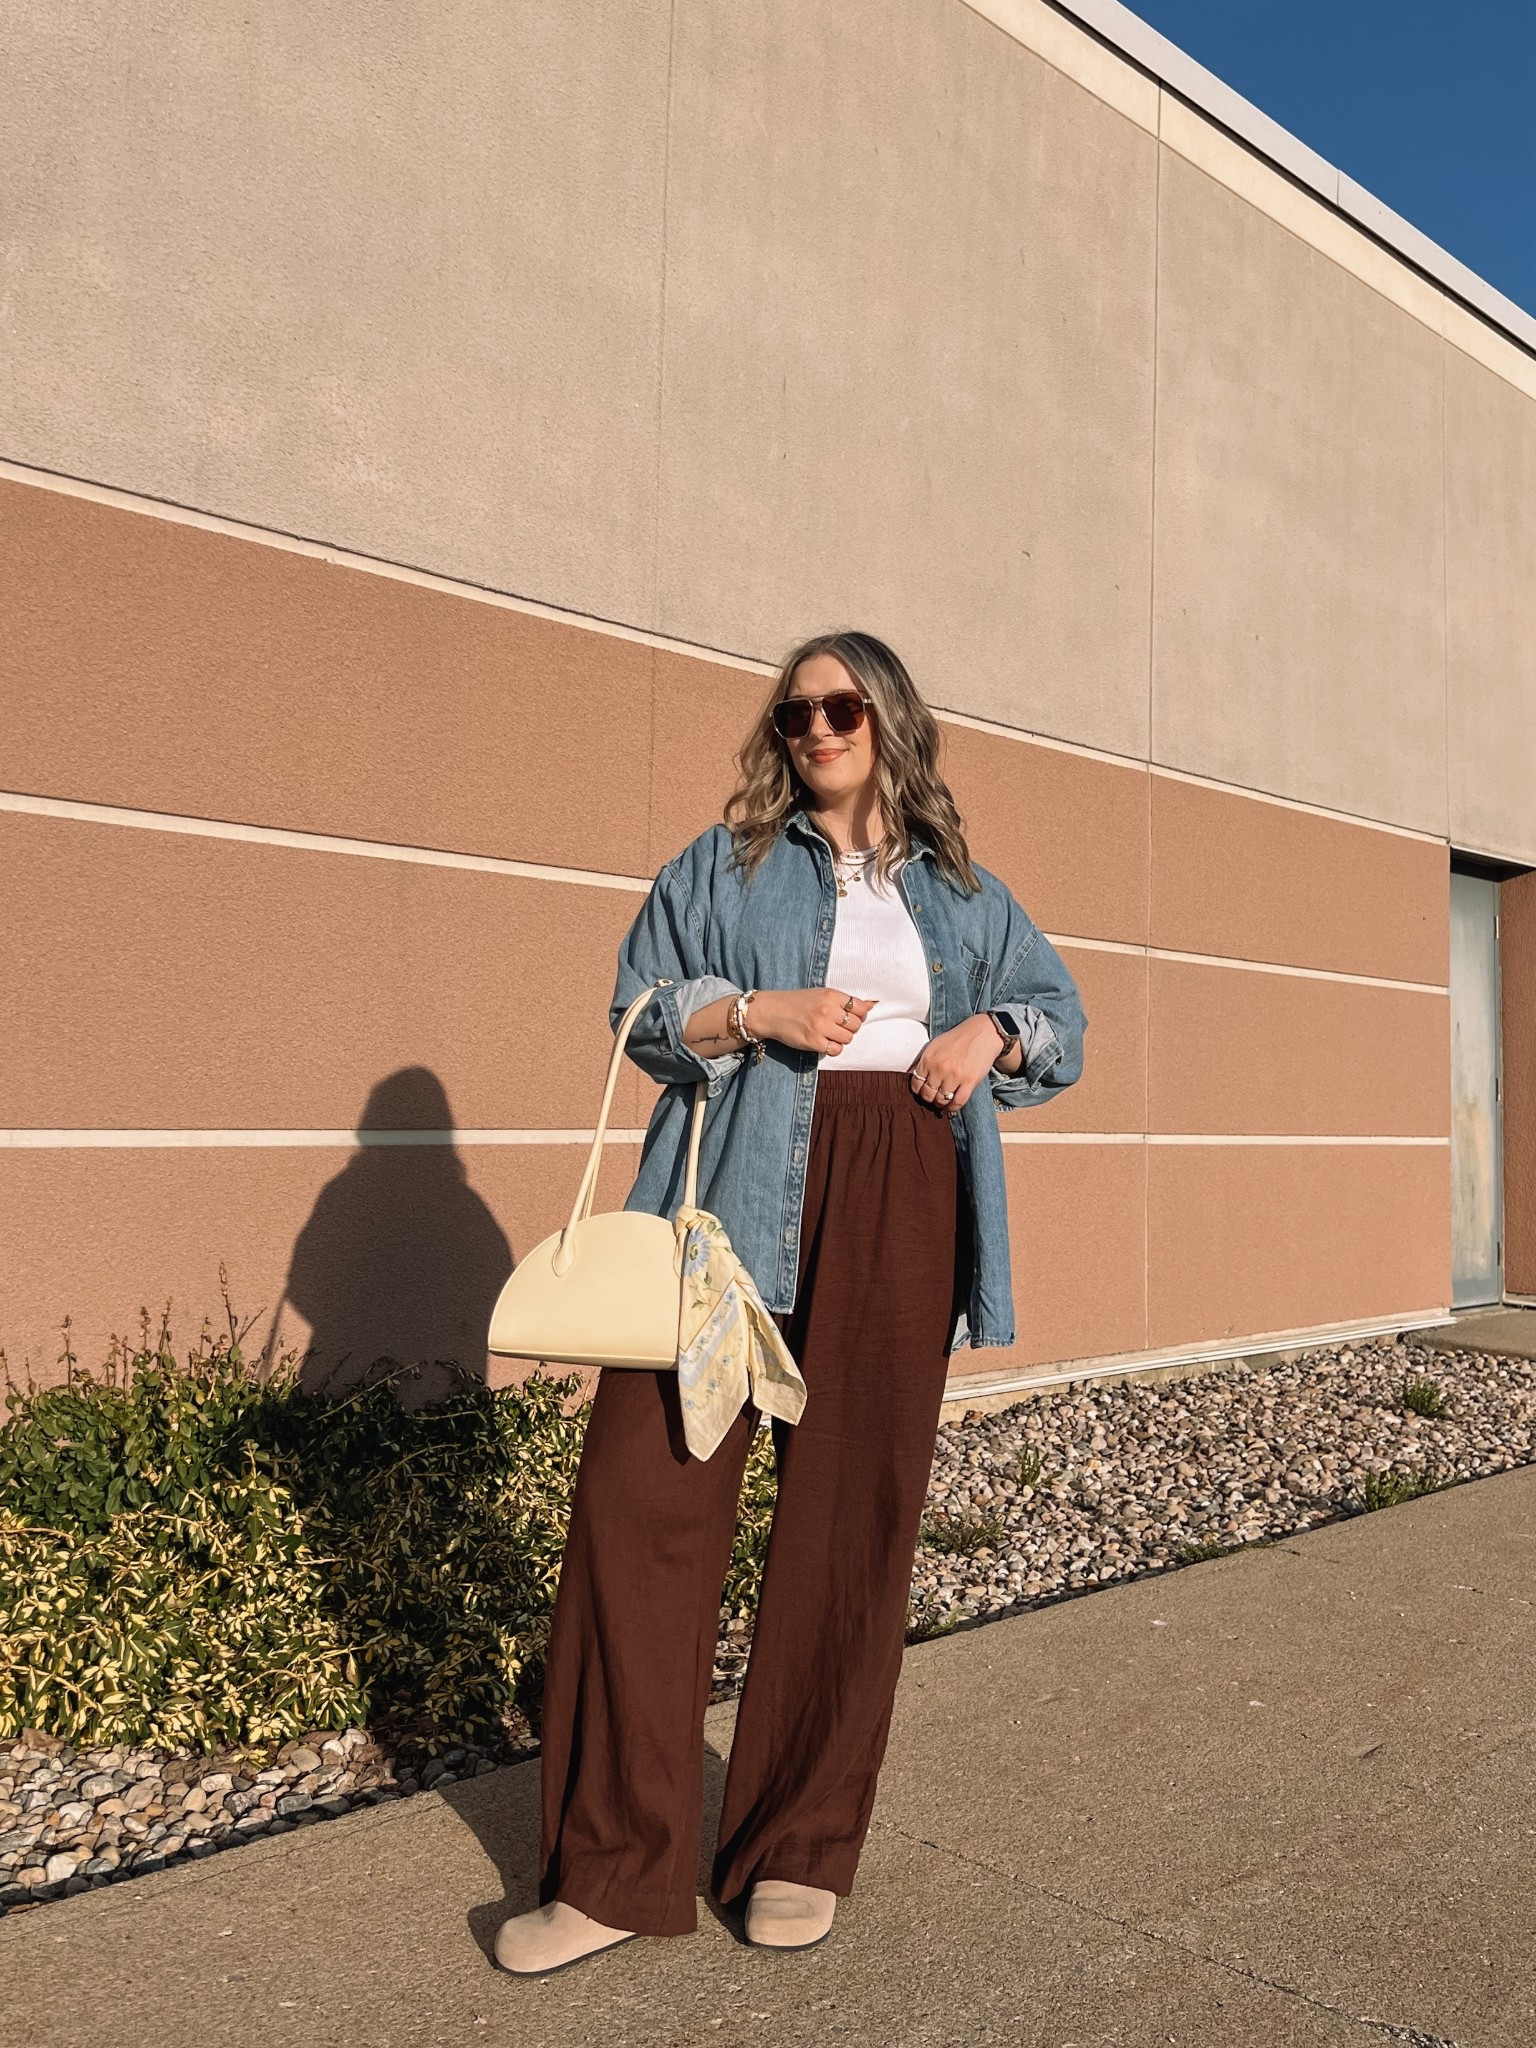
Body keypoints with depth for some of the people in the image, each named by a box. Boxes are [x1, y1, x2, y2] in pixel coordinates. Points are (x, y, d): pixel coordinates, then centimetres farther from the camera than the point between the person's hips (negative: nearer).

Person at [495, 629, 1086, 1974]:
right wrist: (759, 1012, -10)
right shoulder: (728, 860, 13)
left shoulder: (963, 889, 19)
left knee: (854, 1516, 3)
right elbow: (640, 1000, 7)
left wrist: (990, 1032, 1)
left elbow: (1062, 1016, 23)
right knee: (645, 1489, -9)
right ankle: (618, 1867, 5)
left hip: (900, 1210, 2)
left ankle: (801, 1849, 20)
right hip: (741, 1203, -1)